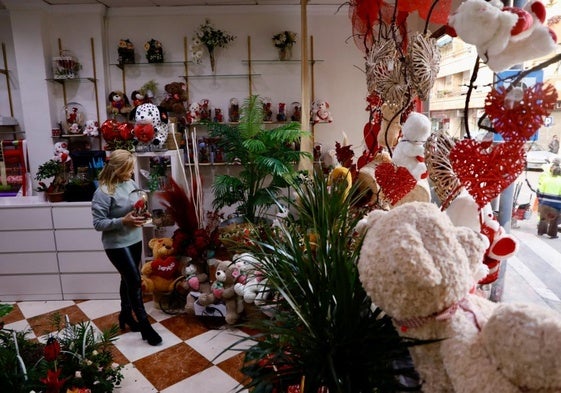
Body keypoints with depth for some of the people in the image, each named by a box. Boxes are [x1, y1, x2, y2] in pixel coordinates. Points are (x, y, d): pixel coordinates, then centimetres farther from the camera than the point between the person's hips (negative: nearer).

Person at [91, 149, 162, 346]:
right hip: (117, 245, -7)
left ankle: (126, 314, 39)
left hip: (134, 240, 7)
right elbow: (98, 223, -18)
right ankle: (145, 325, 10)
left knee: (128, 279, 19)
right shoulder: (103, 192, -19)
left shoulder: (131, 184, 1)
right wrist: (123, 221, -27)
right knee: (135, 280, -5)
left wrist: (142, 214, -7)